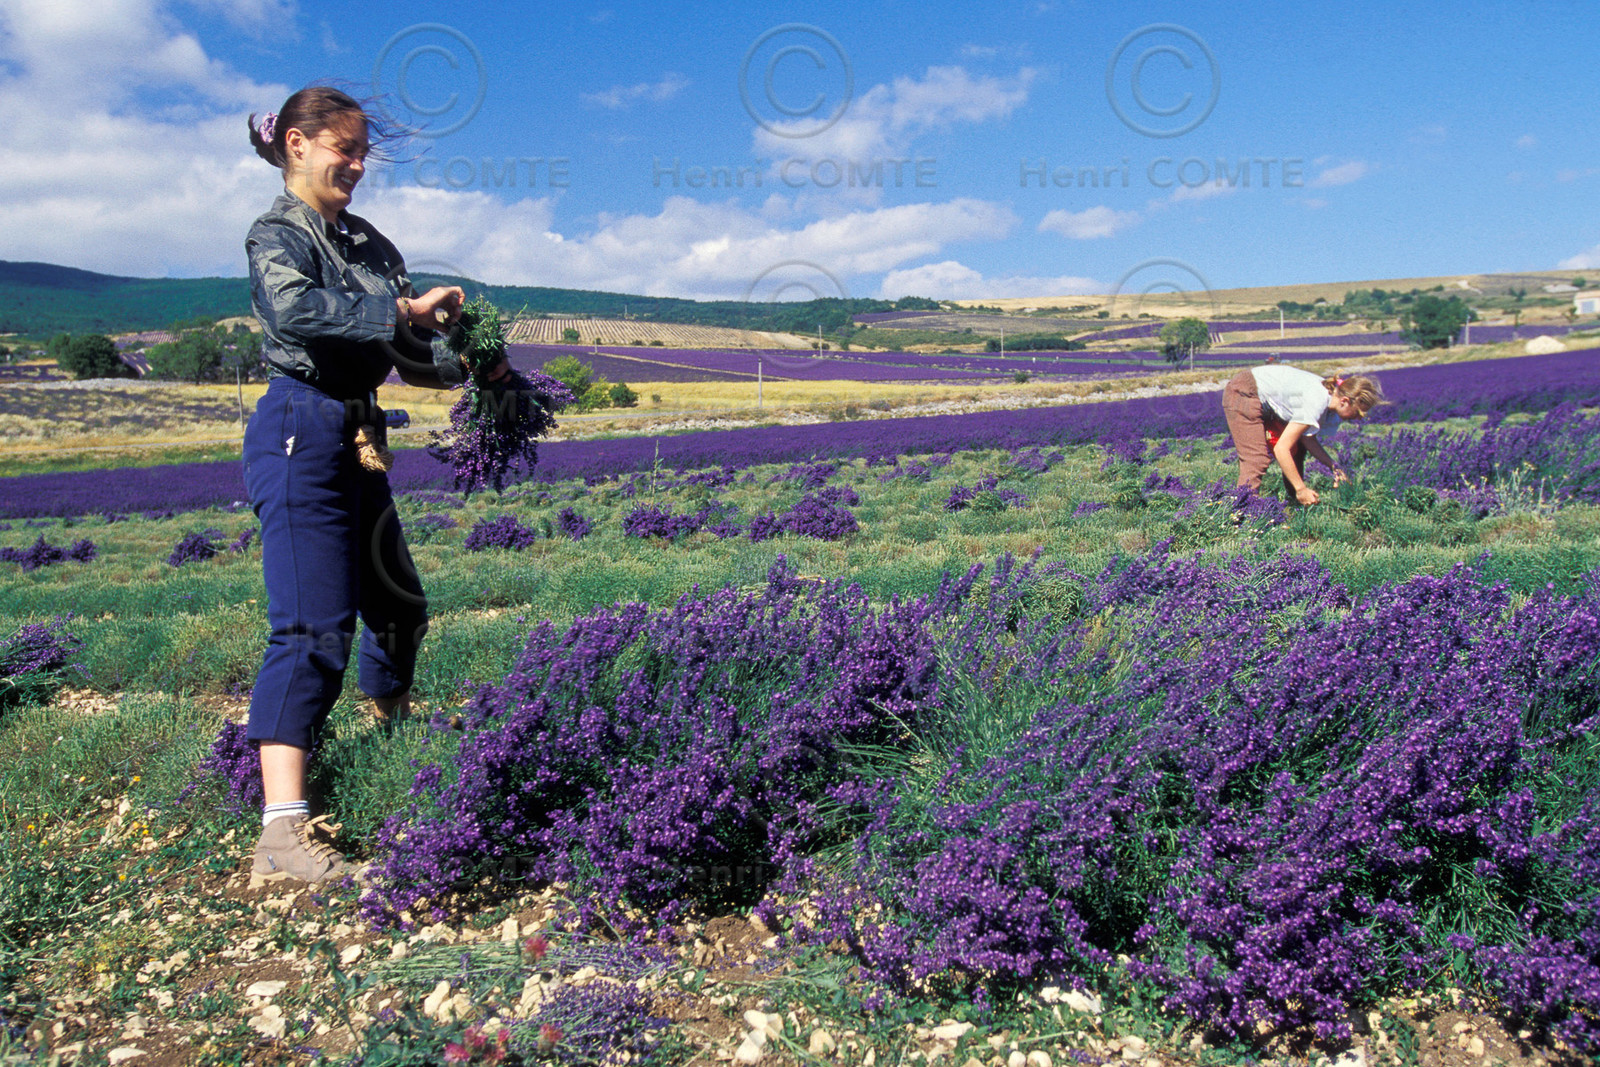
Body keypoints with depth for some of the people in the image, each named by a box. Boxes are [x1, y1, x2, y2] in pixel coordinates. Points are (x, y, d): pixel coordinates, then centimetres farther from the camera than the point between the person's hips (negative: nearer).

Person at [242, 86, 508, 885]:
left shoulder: (370, 245, 16)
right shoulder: (277, 235, -5)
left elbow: (408, 353, 13)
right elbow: (295, 310, -28)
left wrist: (469, 364, -4)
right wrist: (405, 310, -30)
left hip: (361, 443, 8)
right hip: (302, 436, -8)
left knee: (399, 608, 17)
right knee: (312, 629, -15)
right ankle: (282, 834, -14)